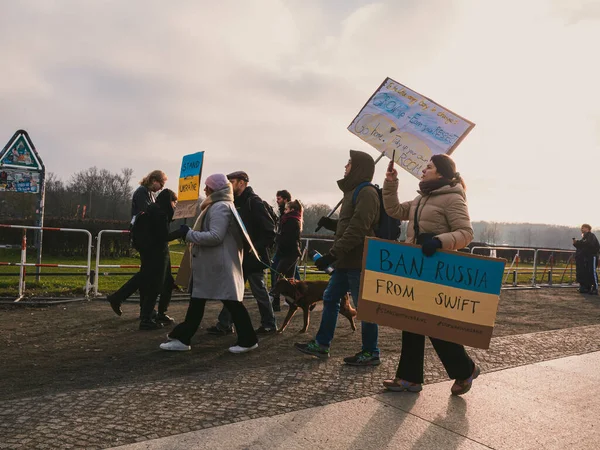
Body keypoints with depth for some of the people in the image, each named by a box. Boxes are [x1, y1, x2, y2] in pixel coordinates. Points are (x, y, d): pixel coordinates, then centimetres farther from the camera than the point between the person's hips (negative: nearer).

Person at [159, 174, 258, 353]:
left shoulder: (220, 207, -15)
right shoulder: (218, 206, 18)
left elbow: (215, 236, -25)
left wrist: (189, 234, -18)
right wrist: (191, 233, 16)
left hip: (218, 264, -11)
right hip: (210, 263, 11)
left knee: (230, 300, -4)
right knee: (197, 299, 13)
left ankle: (248, 340, 6)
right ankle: (182, 338, 21)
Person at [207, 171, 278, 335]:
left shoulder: (254, 202, -14)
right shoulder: (236, 202, 12)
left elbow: (269, 229, -18)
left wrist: (258, 248, -21)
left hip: (253, 257, -8)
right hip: (240, 256, 8)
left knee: (259, 291, 4)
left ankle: (269, 324, 19)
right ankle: (224, 325, 16)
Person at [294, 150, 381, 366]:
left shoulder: (367, 192, -14)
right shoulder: (354, 191, 18)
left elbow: (357, 229, -23)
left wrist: (333, 253, -25)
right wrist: (331, 224, 8)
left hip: (358, 261, -11)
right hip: (347, 260, 11)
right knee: (330, 299, 14)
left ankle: (371, 353, 12)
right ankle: (321, 344, 24)